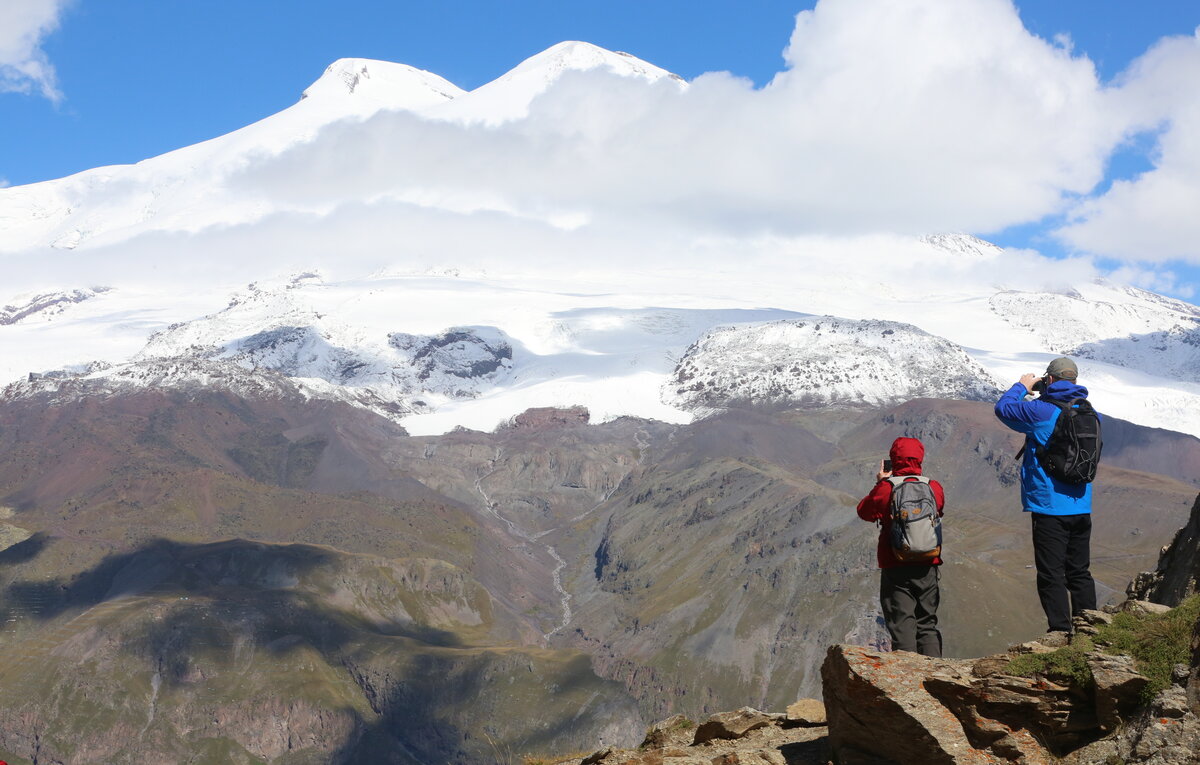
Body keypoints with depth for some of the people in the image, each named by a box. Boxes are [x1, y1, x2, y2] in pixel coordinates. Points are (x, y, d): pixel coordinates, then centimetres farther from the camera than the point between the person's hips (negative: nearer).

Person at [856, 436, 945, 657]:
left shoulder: (885, 489, -10)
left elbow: (865, 512, 6)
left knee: (902, 624, -1)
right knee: (927, 624, 12)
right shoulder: (934, 488, -1)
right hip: (928, 567, 3)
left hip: (896, 568, -3)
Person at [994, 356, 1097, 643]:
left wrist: (1022, 387, 15)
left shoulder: (1042, 411, -13)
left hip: (1049, 506, -6)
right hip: (1081, 508, 6)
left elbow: (1003, 409, -2)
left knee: (1051, 573, -1)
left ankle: (1060, 631, -4)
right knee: (1080, 571, 14)